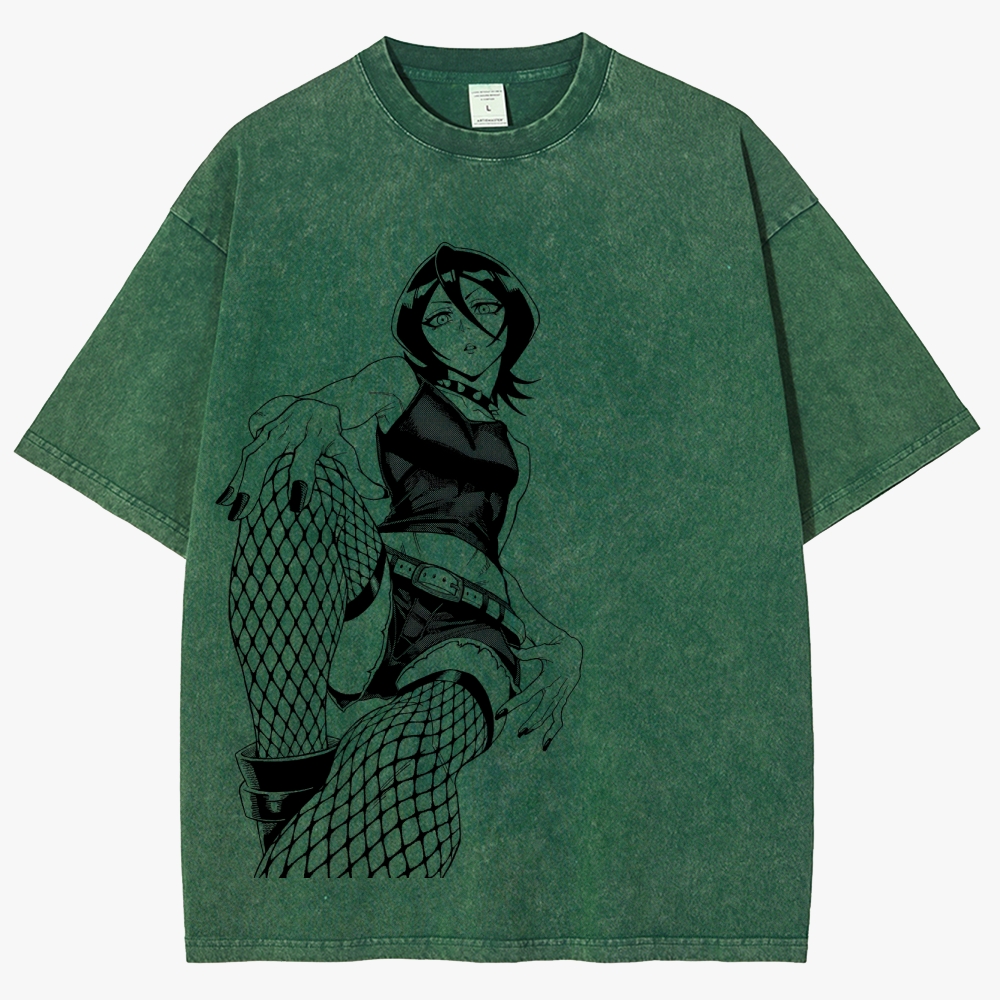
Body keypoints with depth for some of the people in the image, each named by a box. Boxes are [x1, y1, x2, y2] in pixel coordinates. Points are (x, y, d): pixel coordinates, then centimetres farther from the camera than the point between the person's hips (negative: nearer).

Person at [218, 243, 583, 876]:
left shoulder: (515, 455, 31)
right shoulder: (395, 383, 24)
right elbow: (319, 409, 4)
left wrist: (559, 644, 11)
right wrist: (302, 422, -22)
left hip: (468, 629, 1)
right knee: (296, 464, -32)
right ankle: (291, 773, -35)